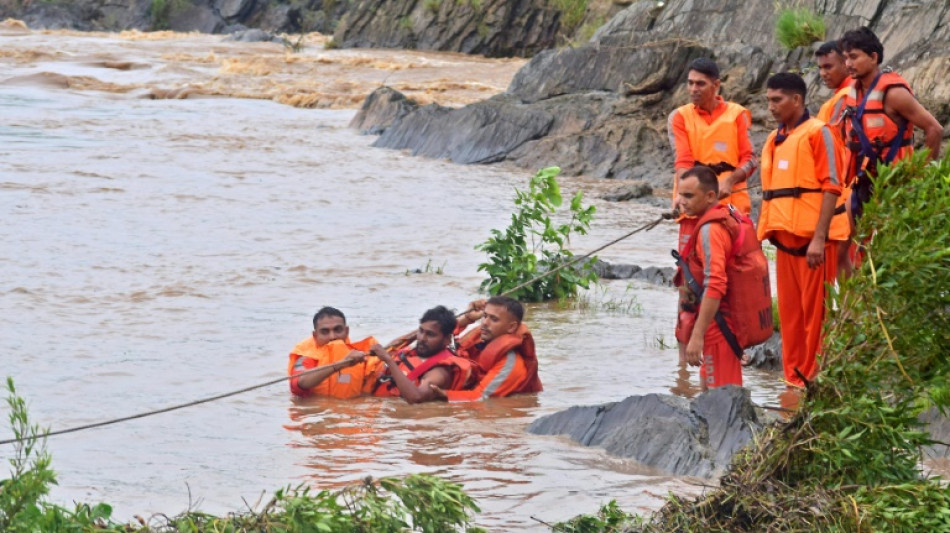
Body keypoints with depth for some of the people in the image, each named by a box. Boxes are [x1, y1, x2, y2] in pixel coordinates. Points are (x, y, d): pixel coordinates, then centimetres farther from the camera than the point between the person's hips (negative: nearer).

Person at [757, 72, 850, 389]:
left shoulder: (817, 133, -7)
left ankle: (816, 378, 2)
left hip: (811, 238, -7)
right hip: (785, 237, 7)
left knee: (815, 309, -3)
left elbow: (831, 186, -12)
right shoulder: (774, 140, 15)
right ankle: (794, 378, 15)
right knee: (790, 310, 9)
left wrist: (819, 238, -19)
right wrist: (763, 233, 13)